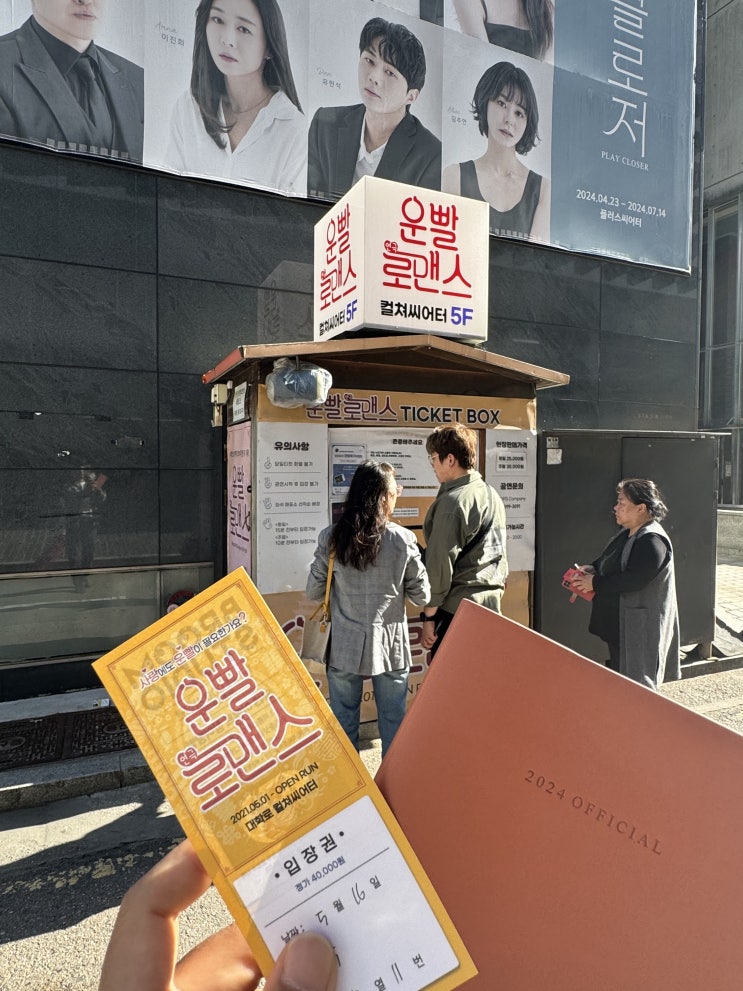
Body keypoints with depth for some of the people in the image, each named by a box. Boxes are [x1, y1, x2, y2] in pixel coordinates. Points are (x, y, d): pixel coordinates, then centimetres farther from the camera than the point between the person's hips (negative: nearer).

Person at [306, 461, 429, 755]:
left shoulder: (331, 538, -10)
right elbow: (421, 596, -4)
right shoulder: (403, 540, -12)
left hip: (344, 647, 1)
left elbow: (313, 591, -1)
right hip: (391, 646, 0)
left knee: (344, 720, 17)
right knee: (393, 721, 17)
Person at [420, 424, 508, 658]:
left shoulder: (451, 502, -16)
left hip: (457, 608, -9)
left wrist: (429, 615, -11)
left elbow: (441, 564, -17)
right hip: (491, 603, 9)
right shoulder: (492, 495, 10)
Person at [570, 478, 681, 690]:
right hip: (617, 622, 10)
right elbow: (604, 562, 18)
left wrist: (595, 583, -20)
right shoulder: (627, 534, 10)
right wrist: (590, 570, -3)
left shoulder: (652, 542, -21)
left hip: (640, 628, -10)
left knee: (637, 682, 1)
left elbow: (633, 579, -28)